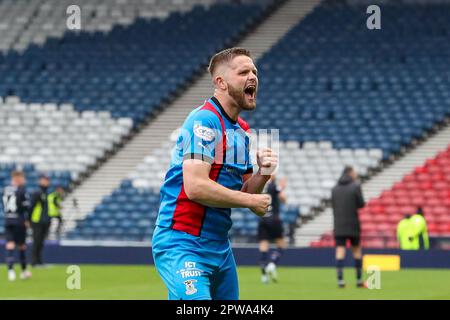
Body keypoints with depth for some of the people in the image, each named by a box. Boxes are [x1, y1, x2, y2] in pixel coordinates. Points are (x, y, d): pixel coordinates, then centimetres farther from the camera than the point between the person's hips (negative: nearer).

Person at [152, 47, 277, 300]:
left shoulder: (242, 131, 15)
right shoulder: (204, 121, -13)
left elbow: (244, 193, 19)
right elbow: (196, 187, -24)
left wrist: (262, 174, -3)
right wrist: (250, 200, -13)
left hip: (220, 247, 9)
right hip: (182, 244, -9)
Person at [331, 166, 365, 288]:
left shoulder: (335, 189, 7)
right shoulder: (355, 187, -6)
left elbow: (333, 205, 9)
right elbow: (361, 204, -6)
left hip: (339, 224, 2)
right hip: (352, 224, -2)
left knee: (340, 251, -3)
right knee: (356, 250, 11)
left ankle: (340, 280, -14)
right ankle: (359, 280, 15)